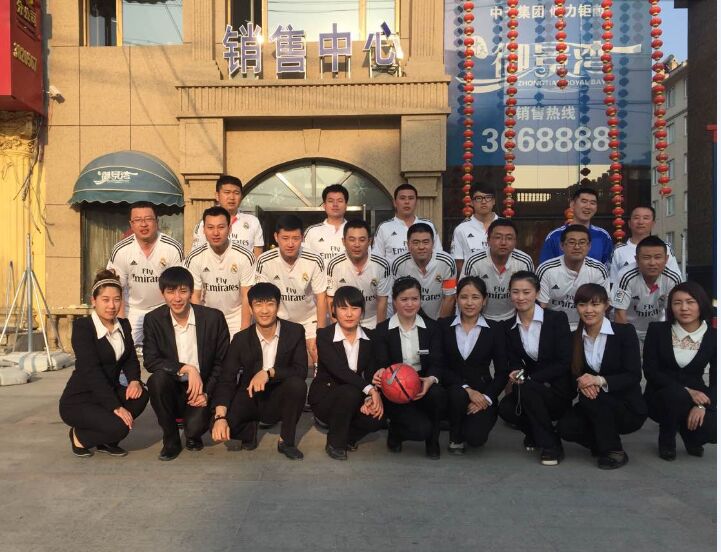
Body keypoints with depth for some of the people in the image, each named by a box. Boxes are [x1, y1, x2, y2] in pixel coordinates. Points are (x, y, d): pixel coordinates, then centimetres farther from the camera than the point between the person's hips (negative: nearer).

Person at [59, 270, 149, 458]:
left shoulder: (124, 325, 5)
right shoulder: (82, 326, -16)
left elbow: (130, 359, 5)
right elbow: (91, 371, -24)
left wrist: (135, 380, -20)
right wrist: (116, 407, -29)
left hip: (109, 392, 7)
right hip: (79, 400, -7)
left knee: (140, 395, -22)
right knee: (118, 427, -29)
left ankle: (105, 441, 2)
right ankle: (79, 436, 4)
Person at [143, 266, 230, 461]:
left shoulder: (213, 317, -7)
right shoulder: (153, 320, -4)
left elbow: (222, 362, -1)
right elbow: (150, 360, -12)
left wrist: (207, 392, -12)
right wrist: (186, 368, -24)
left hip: (201, 389, -1)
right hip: (172, 389, 1)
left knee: (195, 426, -27)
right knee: (158, 378, -31)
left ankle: (193, 435, 16)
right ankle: (171, 440, -8)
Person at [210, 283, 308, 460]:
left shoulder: (295, 332, -10)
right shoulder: (241, 339, -9)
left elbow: (300, 370, -16)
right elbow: (227, 380, -13)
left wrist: (269, 373, -32)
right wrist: (220, 417, -28)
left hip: (279, 399, 0)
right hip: (250, 398, 1)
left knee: (297, 383, -33)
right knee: (221, 425, -27)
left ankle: (286, 441, -10)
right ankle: (250, 429, 10)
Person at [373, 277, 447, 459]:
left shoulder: (431, 327, 3)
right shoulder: (382, 330, -1)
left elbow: (436, 362, -6)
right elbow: (382, 364, -6)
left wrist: (431, 379, -29)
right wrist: (381, 374, -31)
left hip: (423, 385, 2)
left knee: (437, 393, -33)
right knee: (421, 429, -25)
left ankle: (432, 440, -3)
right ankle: (395, 431, 13)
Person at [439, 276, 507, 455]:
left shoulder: (495, 329, 1)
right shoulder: (443, 325, 0)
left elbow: (502, 372, 0)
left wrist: (487, 398, -14)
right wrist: (467, 388, -18)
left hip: (482, 394, 0)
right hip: (453, 388, 0)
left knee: (476, 437, -24)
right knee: (458, 394, -35)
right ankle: (455, 437, -4)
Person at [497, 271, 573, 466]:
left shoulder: (557, 319, -9)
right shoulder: (510, 328, 3)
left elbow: (564, 362, -13)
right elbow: (514, 364, 3)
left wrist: (530, 378, -22)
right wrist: (516, 374, -22)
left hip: (559, 391, -4)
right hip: (529, 388, 4)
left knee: (527, 389, -32)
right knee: (505, 408, -24)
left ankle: (552, 445, -12)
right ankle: (536, 433, 9)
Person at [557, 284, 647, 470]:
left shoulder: (625, 332, -10)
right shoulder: (574, 337, 2)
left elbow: (634, 376, -16)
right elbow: (573, 374, 1)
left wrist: (600, 381, -31)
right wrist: (581, 382, -23)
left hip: (628, 409, -4)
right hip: (594, 406, 4)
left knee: (593, 396, -33)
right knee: (565, 428, -22)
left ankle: (614, 452, -11)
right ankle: (603, 442, 8)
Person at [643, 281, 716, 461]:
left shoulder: (713, 337, -3)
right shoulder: (657, 330, -8)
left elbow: (716, 381, -4)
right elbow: (650, 371, -13)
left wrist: (702, 405, -23)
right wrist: (686, 391, -25)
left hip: (696, 398, 2)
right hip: (660, 397, -1)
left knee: (713, 428, -29)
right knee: (676, 394, -37)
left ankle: (690, 434, 11)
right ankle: (667, 439, -5)